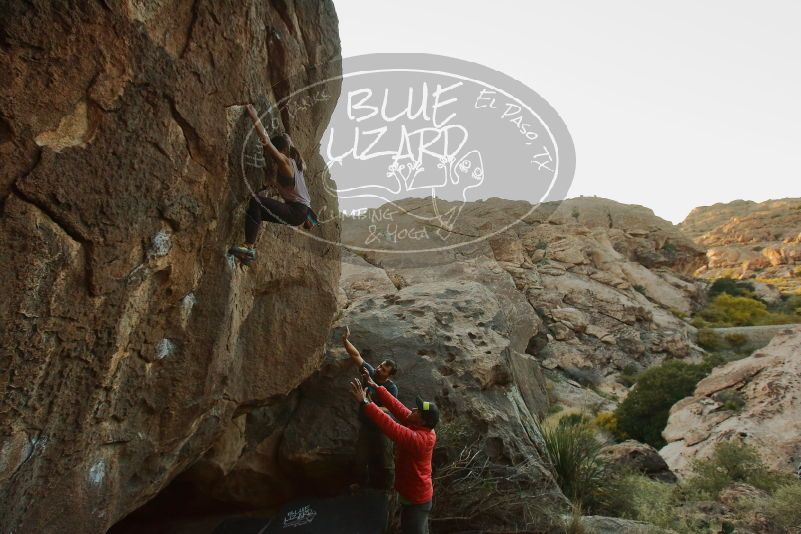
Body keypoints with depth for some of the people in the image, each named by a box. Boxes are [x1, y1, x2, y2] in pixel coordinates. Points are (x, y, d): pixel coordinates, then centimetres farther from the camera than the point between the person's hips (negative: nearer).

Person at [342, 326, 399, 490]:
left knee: (384, 462, 11)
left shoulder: (391, 388, -23)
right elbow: (356, 355, -15)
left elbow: (387, 410, -26)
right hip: (365, 426, 4)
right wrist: (345, 340, -28)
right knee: (361, 459, 18)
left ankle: (386, 488, 36)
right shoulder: (370, 372, -13)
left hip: (381, 429, -4)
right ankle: (363, 484, 43)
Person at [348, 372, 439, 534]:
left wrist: (364, 402, -41)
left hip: (415, 499, -9)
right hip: (416, 494, 9)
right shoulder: (421, 428, -9)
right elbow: (397, 407, -8)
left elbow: (389, 426, -41)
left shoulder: (417, 439, -35)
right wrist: (376, 387, -8)